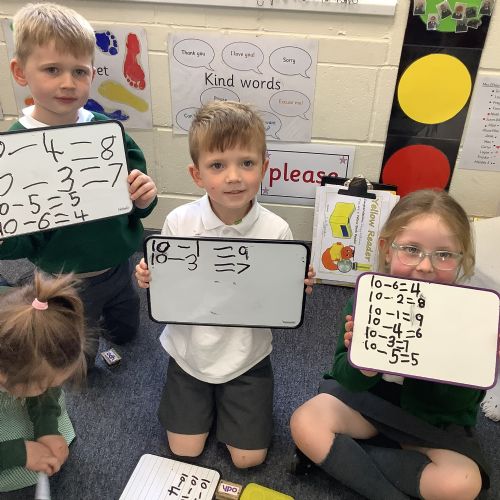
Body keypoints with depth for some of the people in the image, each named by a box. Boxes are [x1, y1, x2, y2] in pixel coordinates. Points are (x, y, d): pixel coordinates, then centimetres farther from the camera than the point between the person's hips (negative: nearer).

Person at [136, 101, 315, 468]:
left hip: (246, 357, 0)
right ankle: (207, 398, 38)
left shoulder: (276, 231, -20)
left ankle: (225, 396, 36)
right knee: (185, 451, 11)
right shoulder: (179, 223, -18)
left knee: (248, 459, 9)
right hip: (189, 352, 1)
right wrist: (148, 281, -24)